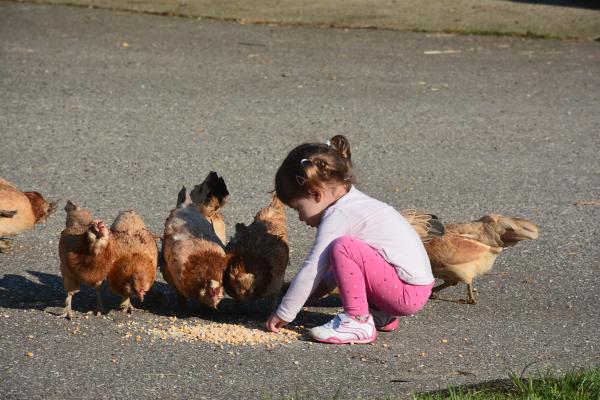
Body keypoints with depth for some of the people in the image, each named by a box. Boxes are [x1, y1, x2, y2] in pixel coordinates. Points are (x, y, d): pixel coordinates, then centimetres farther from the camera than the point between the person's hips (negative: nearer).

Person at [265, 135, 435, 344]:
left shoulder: (337, 216, -14)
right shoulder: (355, 201, 14)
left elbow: (311, 270, -14)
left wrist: (283, 314, -6)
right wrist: (325, 283, 15)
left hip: (408, 293, -10)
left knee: (342, 248, -22)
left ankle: (359, 323, -15)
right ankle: (382, 315, 14)